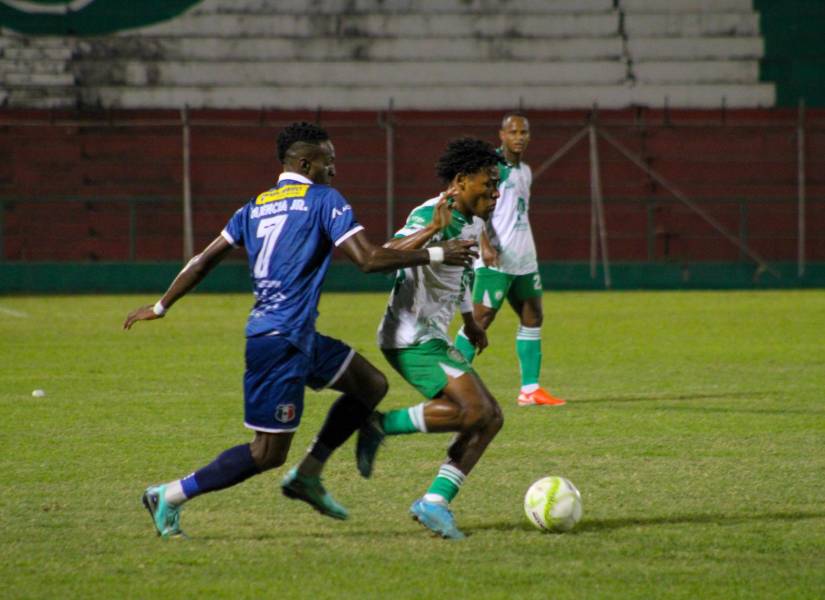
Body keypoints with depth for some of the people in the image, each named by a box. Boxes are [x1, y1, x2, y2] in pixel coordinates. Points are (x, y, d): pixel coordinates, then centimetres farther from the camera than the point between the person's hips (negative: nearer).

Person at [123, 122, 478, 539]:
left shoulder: (255, 207, 15)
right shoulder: (323, 200, -7)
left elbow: (204, 260, 15)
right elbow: (368, 259, -15)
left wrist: (161, 306, 23)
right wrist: (435, 255, -7)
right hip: (280, 343, -9)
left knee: (371, 385, 17)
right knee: (268, 453, -3)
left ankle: (307, 475, 18)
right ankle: (169, 496, -1)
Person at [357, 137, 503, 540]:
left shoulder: (473, 224, 14)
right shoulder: (431, 215, -16)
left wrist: (471, 325, 41)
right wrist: (433, 229, -43)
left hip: (433, 340, 10)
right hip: (411, 339, -10)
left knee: (490, 419, 2)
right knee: (474, 410, -22)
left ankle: (435, 502, 0)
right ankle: (382, 426, -9)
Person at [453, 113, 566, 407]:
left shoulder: (525, 171, 17)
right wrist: (485, 244, -26)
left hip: (524, 260, 9)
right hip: (496, 260, -9)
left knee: (532, 317, 8)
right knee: (481, 318, -9)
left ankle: (530, 388, 12)